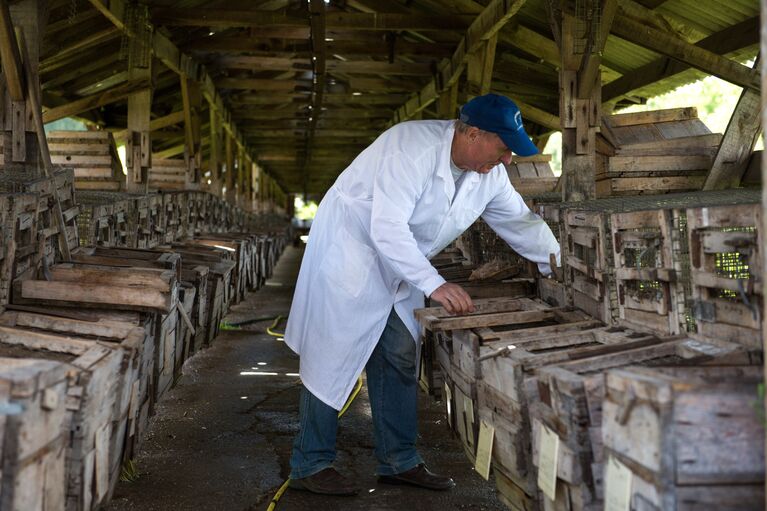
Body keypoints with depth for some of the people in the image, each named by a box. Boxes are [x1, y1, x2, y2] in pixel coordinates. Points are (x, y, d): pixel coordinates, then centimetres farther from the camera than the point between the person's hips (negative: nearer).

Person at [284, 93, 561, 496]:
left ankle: (398, 461, 18)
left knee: (400, 356, 7)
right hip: (349, 246, -8)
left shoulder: (490, 175, -4)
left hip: (397, 262, 8)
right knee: (334, 355, -5)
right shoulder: (413, 148, -30)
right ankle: (310, 464, 7)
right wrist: (434, 284, -42)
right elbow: (387, 228, -36)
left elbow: (521, 222, 8)